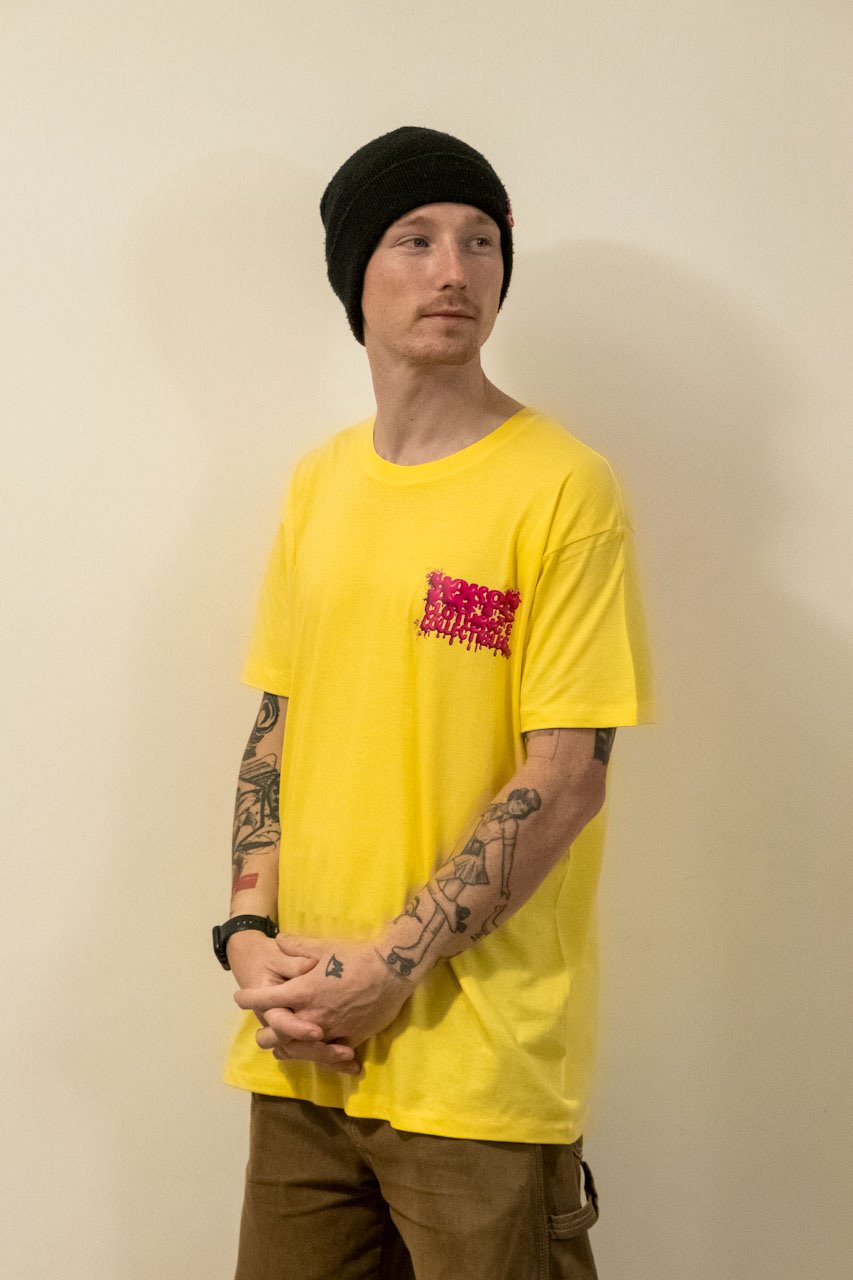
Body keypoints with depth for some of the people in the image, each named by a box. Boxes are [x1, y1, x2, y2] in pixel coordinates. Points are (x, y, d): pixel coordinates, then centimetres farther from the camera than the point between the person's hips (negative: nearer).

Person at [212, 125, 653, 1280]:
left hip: (477, 1066, -5)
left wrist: (393, 966, -16)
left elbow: (566, 776, -13)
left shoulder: (561, 487, -9)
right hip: (304, 1047, 5)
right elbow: (279, 729, 12)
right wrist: (250, 930, -1)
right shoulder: (318, 483, 10)